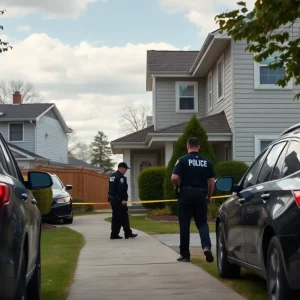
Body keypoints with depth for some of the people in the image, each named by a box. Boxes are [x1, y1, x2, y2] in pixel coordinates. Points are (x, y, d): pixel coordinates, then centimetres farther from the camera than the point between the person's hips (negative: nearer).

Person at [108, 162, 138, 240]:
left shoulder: (112, 176, 17)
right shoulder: (120, 177, -14)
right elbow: (121, 190, -23)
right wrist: (123, 199, -23)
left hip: (112, 199, 10)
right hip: (119, 200, -10)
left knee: (116, 216, 10)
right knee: (124, 216, -3)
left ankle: (114, 234, 9)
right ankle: (128, 233, 2)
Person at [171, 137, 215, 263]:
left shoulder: (183, 160, -4)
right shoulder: (206, 162, 6)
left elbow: (174, 178, -14)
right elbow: (211, 181, 5)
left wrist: (176, 187, 6)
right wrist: (209, 196, 18)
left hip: (186, 193, -2)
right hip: (201, 194, 2)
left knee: (184, 225, 5)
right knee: (202, 223, 10)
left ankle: (185, 254, 9)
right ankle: (206, 246, -14)